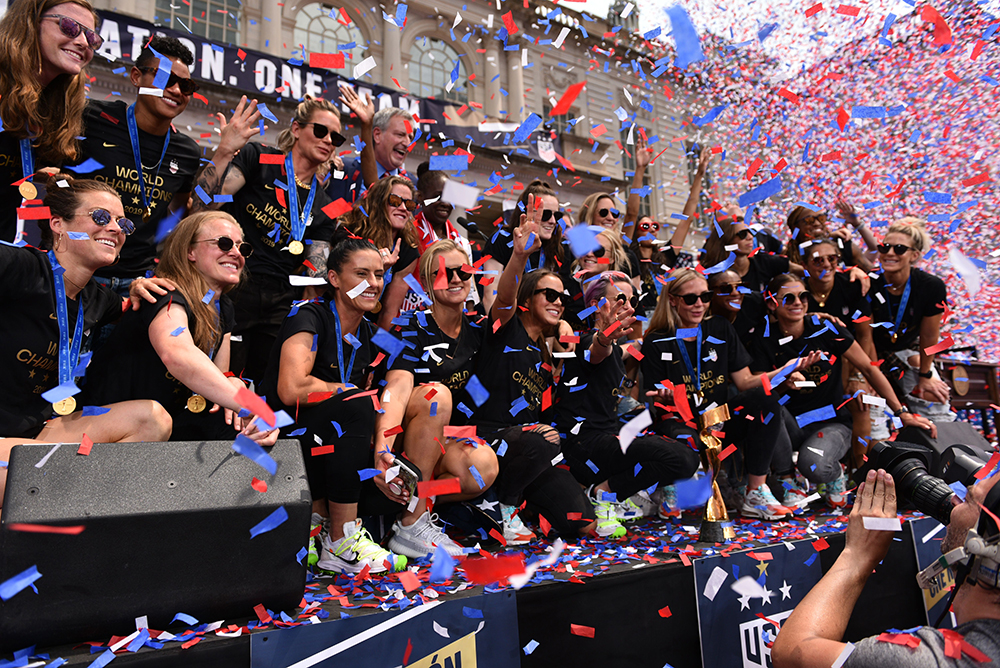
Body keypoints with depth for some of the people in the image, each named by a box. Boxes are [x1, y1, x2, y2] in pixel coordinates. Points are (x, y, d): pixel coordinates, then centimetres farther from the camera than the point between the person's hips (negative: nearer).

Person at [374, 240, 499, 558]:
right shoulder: (414, 327, -13)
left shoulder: (476, 329, 5)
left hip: (441, 440, 4)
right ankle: (410, 525, -28)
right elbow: (398, 387, -27)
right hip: (400, 436, -3)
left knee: (484, 465, -29)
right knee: (436, 394, -35)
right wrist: (382, 454, -44)